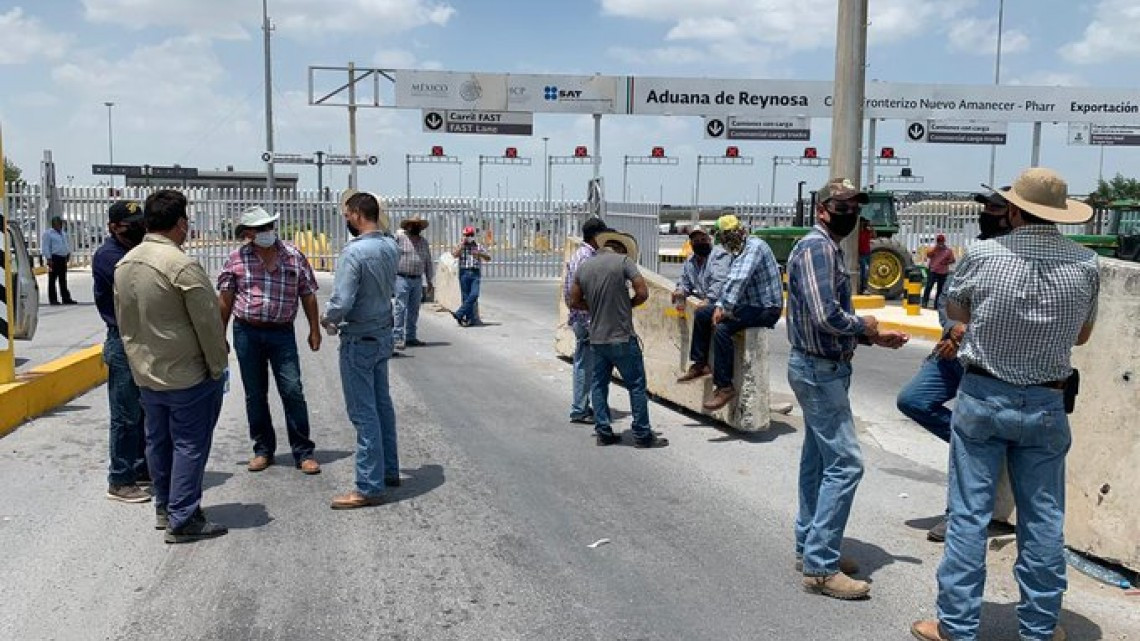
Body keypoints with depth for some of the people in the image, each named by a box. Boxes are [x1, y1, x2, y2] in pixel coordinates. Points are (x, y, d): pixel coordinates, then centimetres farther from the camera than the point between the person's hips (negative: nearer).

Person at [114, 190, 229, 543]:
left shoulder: (124, 264, 5)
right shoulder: (182, 265, -21)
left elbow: (123, 321, 13)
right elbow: (208, 323, -17)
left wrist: (139, 358, 19)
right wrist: (218, 367, -7)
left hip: (145, 372, 8)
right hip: (188, 375, -8)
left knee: (158, 440, 18)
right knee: (189, 444, 1)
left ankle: (164, 508, 30)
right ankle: (183, 519, 5)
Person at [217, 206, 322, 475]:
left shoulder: (294, 256, 1)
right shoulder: (236, 258, 1)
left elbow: (308, 295, 6)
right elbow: (225, 299, 6)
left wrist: (314, 330, 4)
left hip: (282, 333, -1)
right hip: (246, 333, 1)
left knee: (293, 391, -5)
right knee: (255, 394, 9)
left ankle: (303, 452, 3)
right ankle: (263, 450, 22)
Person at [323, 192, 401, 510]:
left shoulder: (354, 251, -23)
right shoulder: (391, 246, 1)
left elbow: (341, 302, -24)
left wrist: (327, 319, -6)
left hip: (359, 340, -8)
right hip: (383, 334, 8)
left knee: (364, 413, -2)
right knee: (382, 404, 18)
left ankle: (369, 487, 5)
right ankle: (388, 470, 30)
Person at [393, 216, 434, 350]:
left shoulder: (424, 242, 15)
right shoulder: (399, 238, -1)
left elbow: (428, 262, 20)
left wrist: (429, 281, 18)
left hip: (417, 280, 5)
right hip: (402, 279, -5)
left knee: (414, 310, 8)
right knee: (401, 308, -9)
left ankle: (410, 337, 15)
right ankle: (397, 337, -7)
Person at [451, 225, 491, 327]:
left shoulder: (478, 246, 12)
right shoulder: (460, 246, 9)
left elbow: (488, 257, 5)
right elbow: (454, 254, -11)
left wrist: (480, 253, -13)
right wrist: (462, 243, -10)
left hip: (475, 273, 1)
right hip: (464, 273, 0)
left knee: (474, 295, -15)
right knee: (466, 296, 0)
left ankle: (459, 314, -11)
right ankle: (470, 319, 6)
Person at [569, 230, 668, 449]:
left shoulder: (584, 267, 6)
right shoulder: (624, 261, -8)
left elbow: (574, 301, 11)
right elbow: (643, 293, -13)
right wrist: (627, 305, 4)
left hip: (597, 338, 5)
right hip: (622, 338, -5)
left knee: (599, 385, 15)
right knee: (636, 385, 4)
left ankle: (603, 432, 17)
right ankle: (642, 435, 8)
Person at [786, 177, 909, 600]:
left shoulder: (828, 248, 16)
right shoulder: (817, 246, -16)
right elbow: (825, 315, -27)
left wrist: (873, 338, 10)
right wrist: (863, 326, -9)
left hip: (821, 368, 11)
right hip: (821, 370, -11)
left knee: (818, 460, 15)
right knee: (845, 463, -9)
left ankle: (810, 548, 24)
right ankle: (821, 567, -4)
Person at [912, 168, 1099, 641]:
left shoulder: (984, 255, -11)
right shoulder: (1085, 264, -5)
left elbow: (953, 311, 8)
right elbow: (1082, 335, 11)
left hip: (982, 398, -2)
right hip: (1045, 406, 2)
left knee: (969, 514, 4)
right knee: (1043, 521, 12)